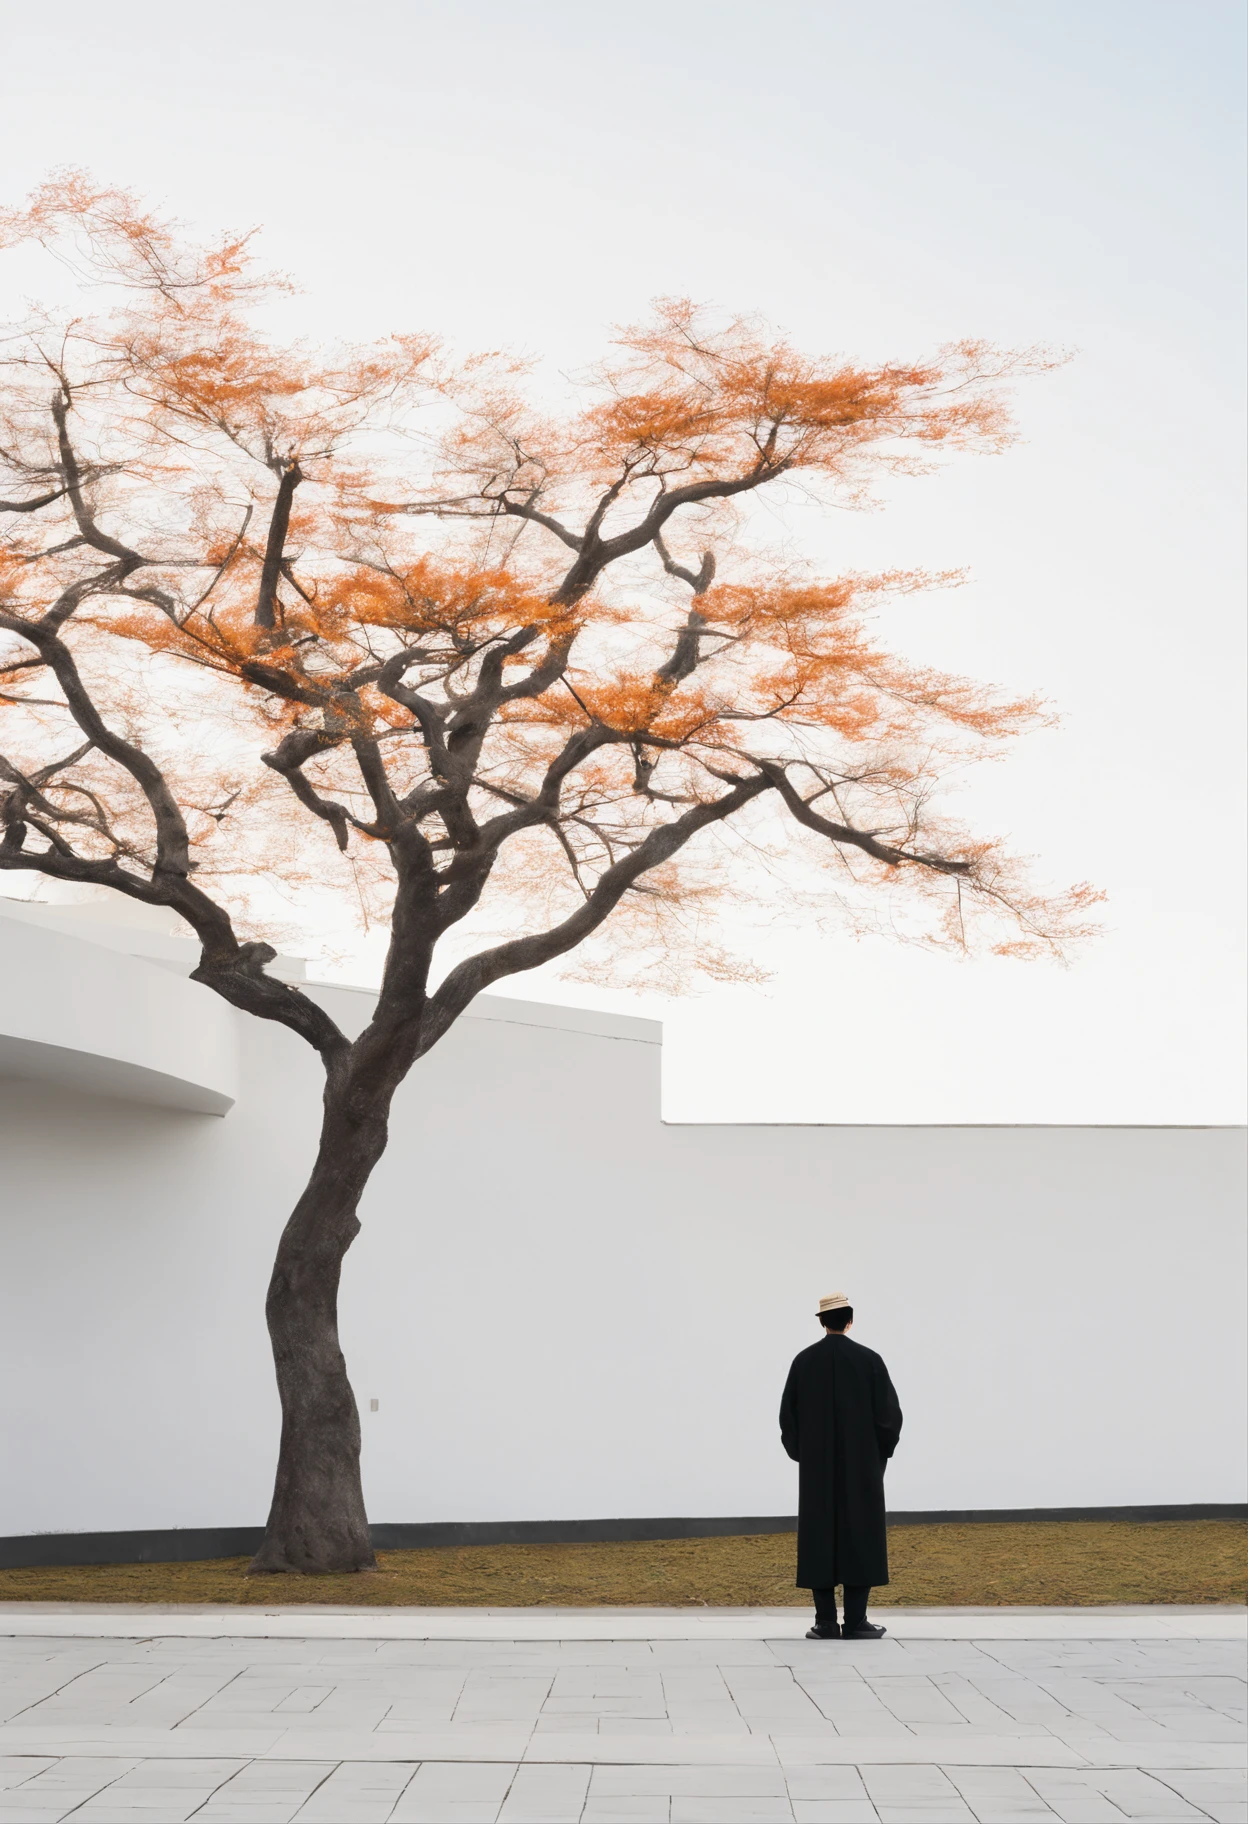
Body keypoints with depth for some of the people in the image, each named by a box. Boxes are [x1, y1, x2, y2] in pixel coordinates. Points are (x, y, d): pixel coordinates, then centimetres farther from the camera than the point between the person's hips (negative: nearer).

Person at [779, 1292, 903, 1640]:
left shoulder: (803, 1361, -1)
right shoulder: (869, 1360, -6)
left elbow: (787, 1416, 3)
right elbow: (890, 1415, -6)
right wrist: (879, 1454, 10)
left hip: (816, 1468, 2)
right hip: (861, 1466, -2)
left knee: (819, 1540, 4)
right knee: (860, 1539, 3)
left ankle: (826, 1622, 1)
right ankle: (856, 1622, -1)